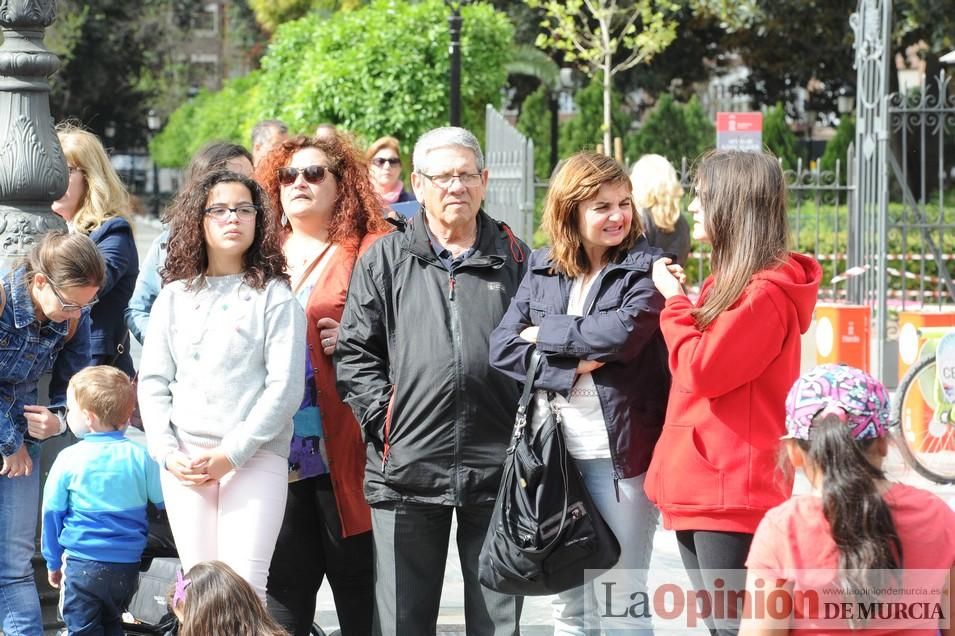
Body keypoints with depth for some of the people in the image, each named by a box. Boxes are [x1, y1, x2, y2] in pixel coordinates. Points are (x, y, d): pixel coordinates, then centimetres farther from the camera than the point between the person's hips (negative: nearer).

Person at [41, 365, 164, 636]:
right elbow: (163, 500, 4)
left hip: (83, 563, -3)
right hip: (128, 564, 3)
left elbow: (51, 512, 0)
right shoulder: (140, 456, -5)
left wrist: (53, 562, 12)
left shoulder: (69, 459, -8)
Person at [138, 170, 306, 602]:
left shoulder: (274, 297, 2)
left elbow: (285, 388, -5)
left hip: (255, 457, -3)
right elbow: (152, 383, 11)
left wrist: (232, 453, -12)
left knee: (244, 584, -14)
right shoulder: (174, 297, 13)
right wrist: (167, 452, -4)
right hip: (185, 461, 3)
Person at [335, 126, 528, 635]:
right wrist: (382, 421, -6)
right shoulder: (385, 260, 8)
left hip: (495, 466, 0)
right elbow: (355, 352, 5)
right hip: (407, 468, 0)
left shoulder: (514, 259, 10)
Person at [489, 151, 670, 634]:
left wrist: (546, 334, -8)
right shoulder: (541, 269, 8)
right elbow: (502, 348, -1)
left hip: (620, 452, -4)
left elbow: (624, 331, -21)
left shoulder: (646, 269, -3)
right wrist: (569, 368, -15)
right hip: (552, 450, 4)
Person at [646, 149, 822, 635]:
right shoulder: (728, 282, 17)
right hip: (700, 488, 10)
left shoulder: (764, 295, -15)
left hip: (732, 492, -10)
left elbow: (701, 371, -17)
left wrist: (674, 301, -4)